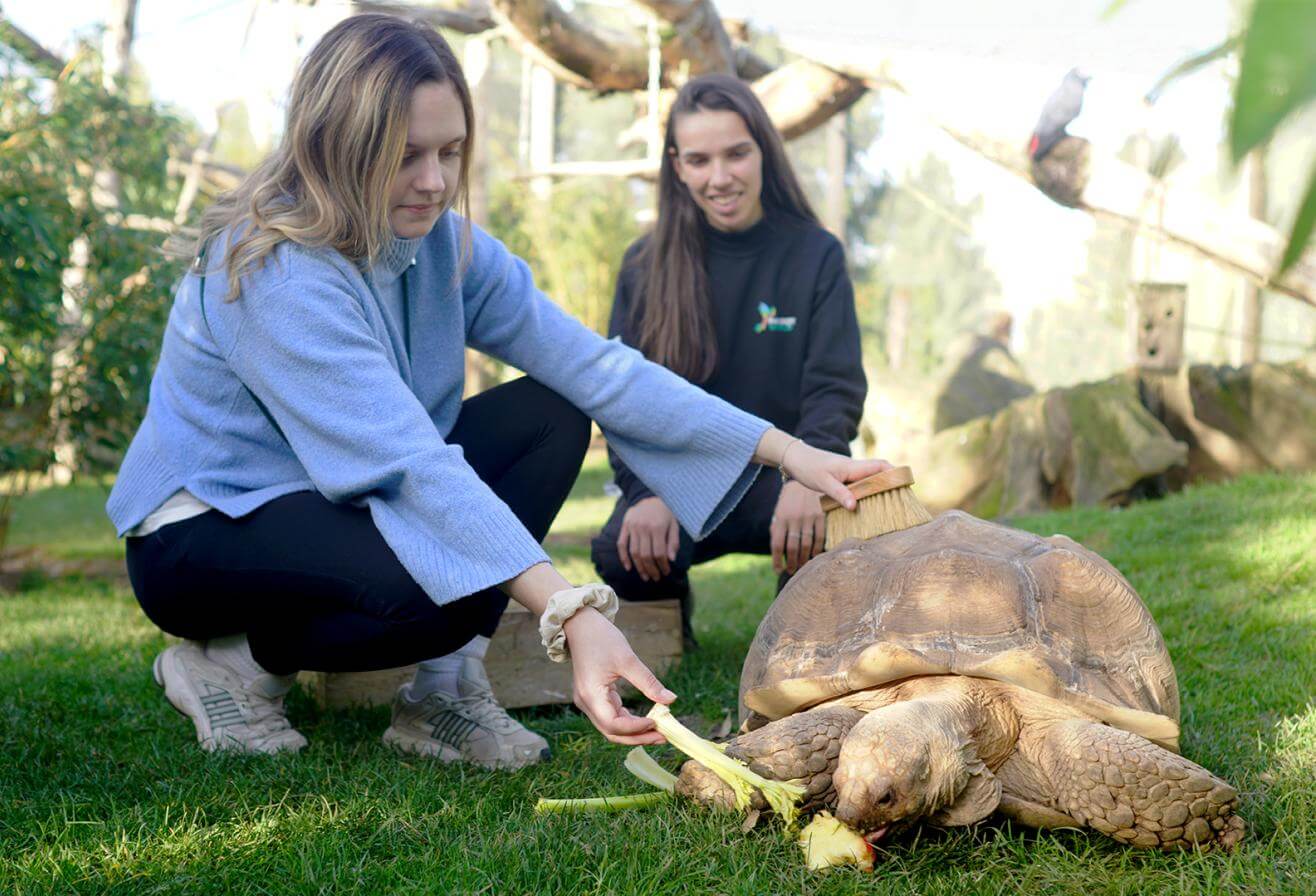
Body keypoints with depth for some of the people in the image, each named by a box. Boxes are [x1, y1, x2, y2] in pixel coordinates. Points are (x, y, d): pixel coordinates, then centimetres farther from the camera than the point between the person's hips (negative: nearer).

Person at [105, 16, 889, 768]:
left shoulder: (443, 242, -5)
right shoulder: (279, 272, -29)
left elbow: (591, 365, -9)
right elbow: (411, 462, -38)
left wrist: (787, 451, -15)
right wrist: (573, 615, -46)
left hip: (337, 503, 8)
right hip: (200, 538, -8)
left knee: (547, 419, -6)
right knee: (444, 590, -34)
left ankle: (443, 690, -8)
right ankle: (236, 661, -6)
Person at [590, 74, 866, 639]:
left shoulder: (815, 255, 0)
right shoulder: (646, 265, 3)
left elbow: (835, 388, -7)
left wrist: (807, 479, -29)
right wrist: (647, 493, -22)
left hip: (779, 474, 0)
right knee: (621, 554, -32)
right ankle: (670, 610, 8)